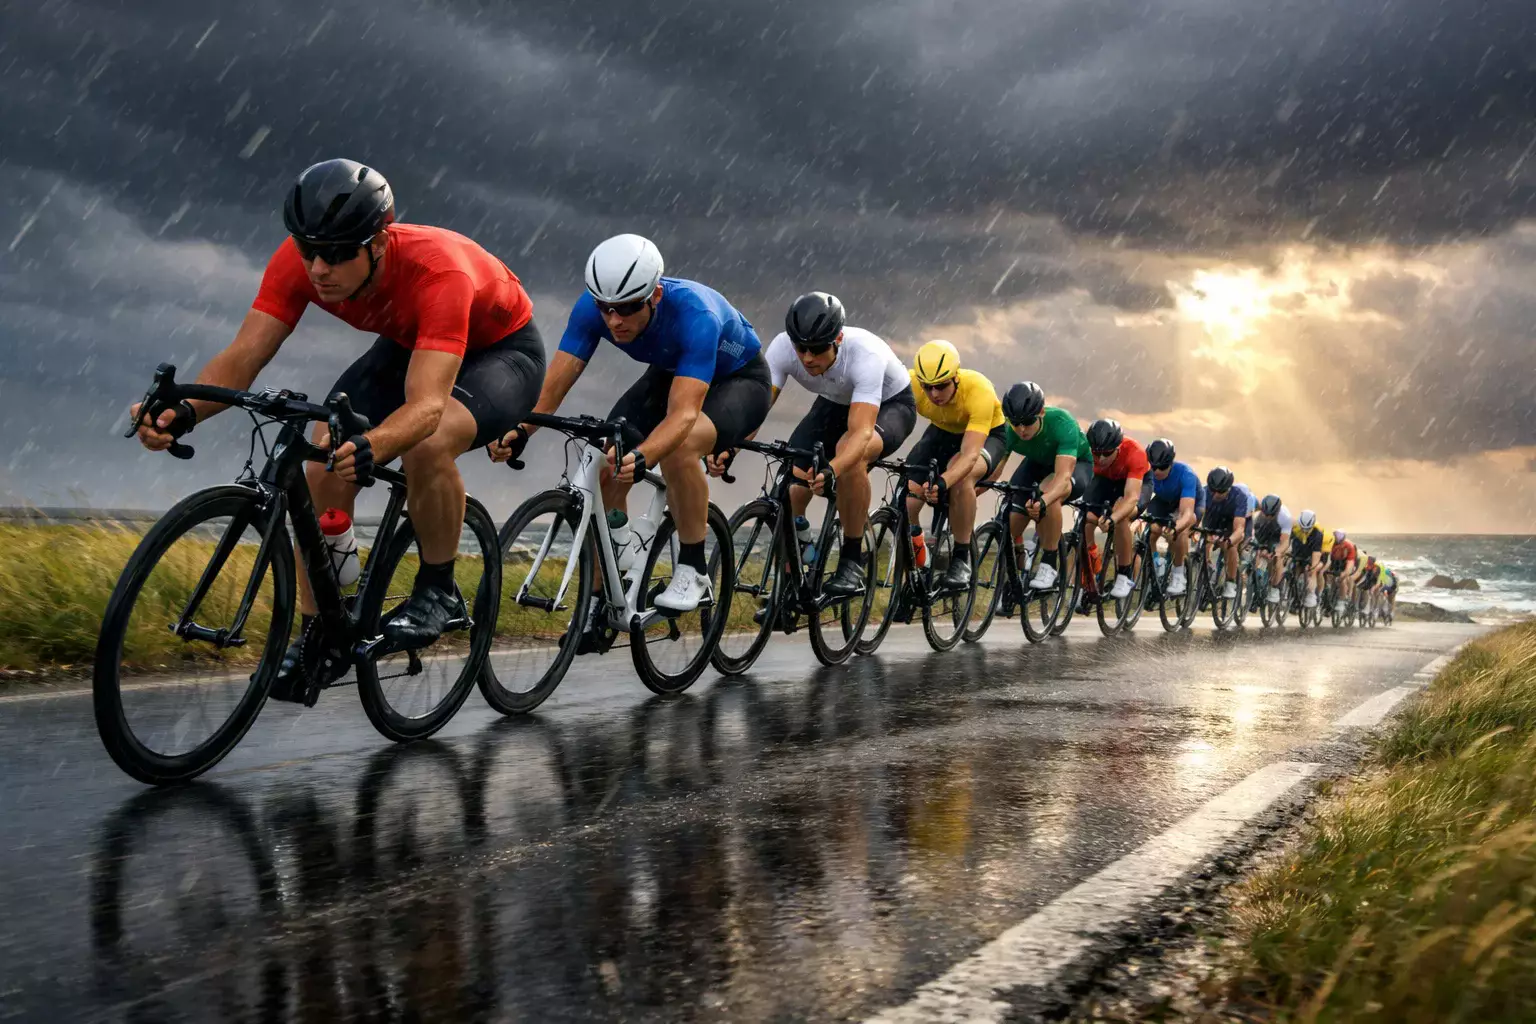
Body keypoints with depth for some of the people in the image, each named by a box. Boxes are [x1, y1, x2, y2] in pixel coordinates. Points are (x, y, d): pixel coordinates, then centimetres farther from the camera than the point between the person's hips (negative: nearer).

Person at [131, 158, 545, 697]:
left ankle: (438, 590, -11)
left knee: (428, 444, -36)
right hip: (407, 346, 6)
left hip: (502, 349, -5)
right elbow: (242, 355, -28)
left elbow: (425, 405, -49)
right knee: (323, 464, -17)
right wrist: (183, 412, -47)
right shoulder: (299, 261, -24)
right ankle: (319, 632, -2)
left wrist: (368, 448, -69)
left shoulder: (438, 272, -40)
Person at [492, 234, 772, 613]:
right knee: (603, 464, -17)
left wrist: (641, 457, -65)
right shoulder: (592, 307, -25)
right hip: (670, 373, 6)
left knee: (679, 447, -37)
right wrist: (520, 430, -46)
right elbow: (554, 383, -27)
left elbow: (683, 412, -48)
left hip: (740, 379, -5)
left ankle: (694, 571, -18)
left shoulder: (695, 315, -40)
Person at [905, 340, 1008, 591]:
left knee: (960, 478, -36)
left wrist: (942, 482, -61)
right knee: (907, 493, -20)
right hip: (942, 432, 3)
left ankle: (961, 558, -18)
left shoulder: (979, 391, -38)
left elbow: (970, 454, -44)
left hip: (986, 435, -3)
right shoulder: (910, 383, -29)